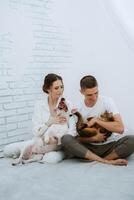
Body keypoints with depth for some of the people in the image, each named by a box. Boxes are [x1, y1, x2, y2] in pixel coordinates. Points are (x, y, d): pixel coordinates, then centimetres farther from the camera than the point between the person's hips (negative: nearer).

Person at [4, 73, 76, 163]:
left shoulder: (67, 104, -4)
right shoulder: (39, 105, 0)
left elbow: (73, 130, -11)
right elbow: (36, 132, -8)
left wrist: (58, 139, -28)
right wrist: (50, 122, -25)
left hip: (61, 144, -1)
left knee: (51, 158, -36)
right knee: (8, 150, -11)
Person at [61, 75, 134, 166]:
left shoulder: (107, 101, -7)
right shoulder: (77, 109, -3)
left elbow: (120, 128, -16)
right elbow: (77, 138, 0)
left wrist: (96, 120, -18)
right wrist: (93, 138, -19)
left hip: (110, 145, -1)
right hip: (89, 147, 1)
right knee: (66, 139, -26)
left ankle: (94, 159, -19)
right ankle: (107, 161, -26)